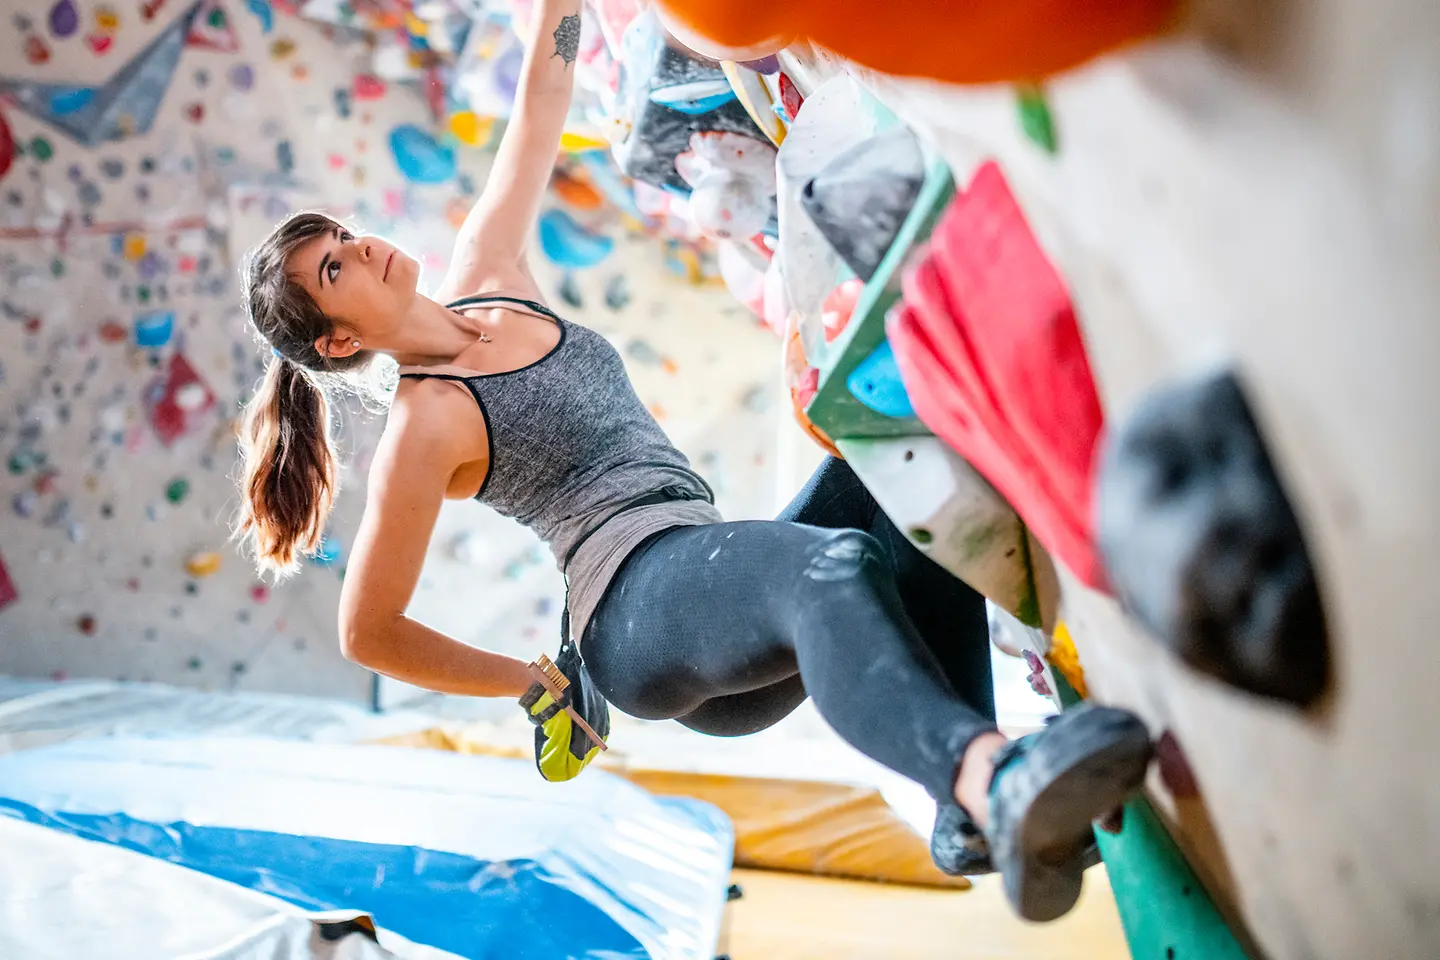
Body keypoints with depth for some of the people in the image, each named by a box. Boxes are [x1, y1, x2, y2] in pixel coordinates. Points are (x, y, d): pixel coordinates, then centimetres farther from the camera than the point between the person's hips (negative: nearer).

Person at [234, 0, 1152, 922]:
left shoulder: (482, 281, 17)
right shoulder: (426, 421, -4)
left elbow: (541, 106, 22)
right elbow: (369, 632, -2)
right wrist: (534, 684, 5)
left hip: (721, 584, 9)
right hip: (639, 604, -9)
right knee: (830, 564, -37)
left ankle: (976, 815, -23)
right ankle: (994, 773, -70)